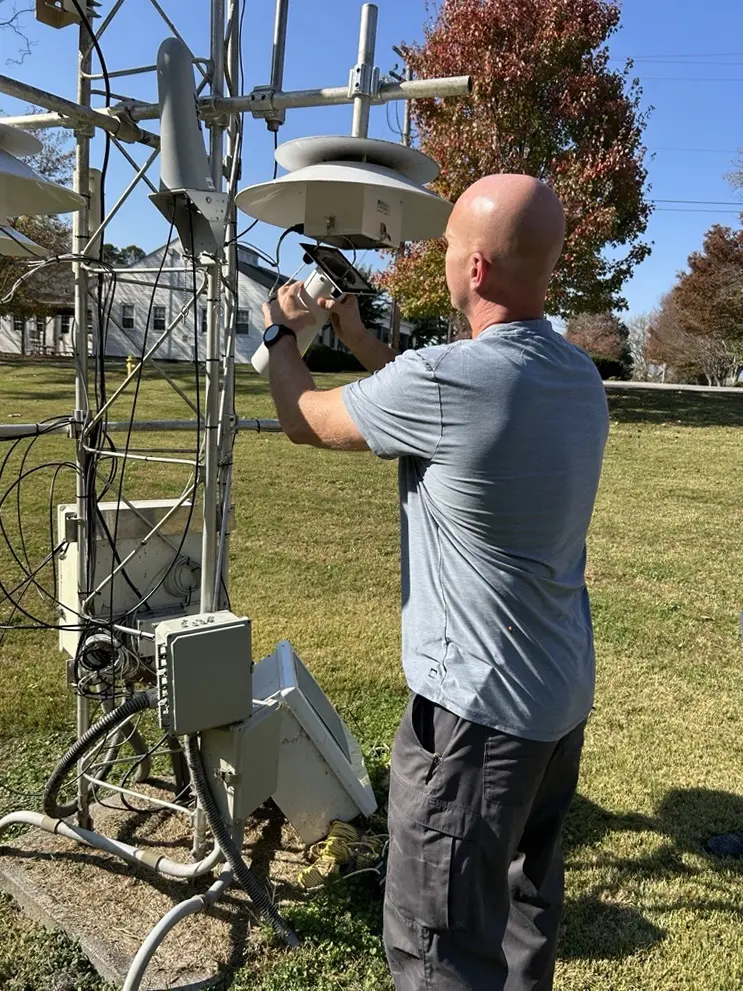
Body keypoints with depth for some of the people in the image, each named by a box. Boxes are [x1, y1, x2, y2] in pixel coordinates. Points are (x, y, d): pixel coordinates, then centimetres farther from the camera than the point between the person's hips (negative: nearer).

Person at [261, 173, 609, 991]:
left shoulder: (446, 380, -24)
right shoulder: (579, 376, 2)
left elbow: (305, 420, -6)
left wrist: (284, 334, 13)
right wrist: (359, 341, 20)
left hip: (478, 703, -9)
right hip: (564, 692, 9)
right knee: (525, 899, 26)